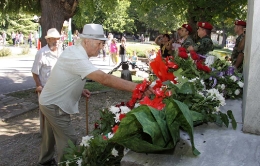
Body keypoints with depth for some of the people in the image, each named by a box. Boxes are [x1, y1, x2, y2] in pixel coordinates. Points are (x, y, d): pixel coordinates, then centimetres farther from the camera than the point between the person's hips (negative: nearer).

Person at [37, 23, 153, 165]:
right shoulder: (78, 58, -33)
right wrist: (136, 87, -48)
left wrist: (79, 89, 3)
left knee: (51, 136, 26)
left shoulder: (72, 50, -3)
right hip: (54, 104, -10)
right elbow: (104, 78, -44)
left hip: (49, 100, 10)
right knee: (68, 142, -3)